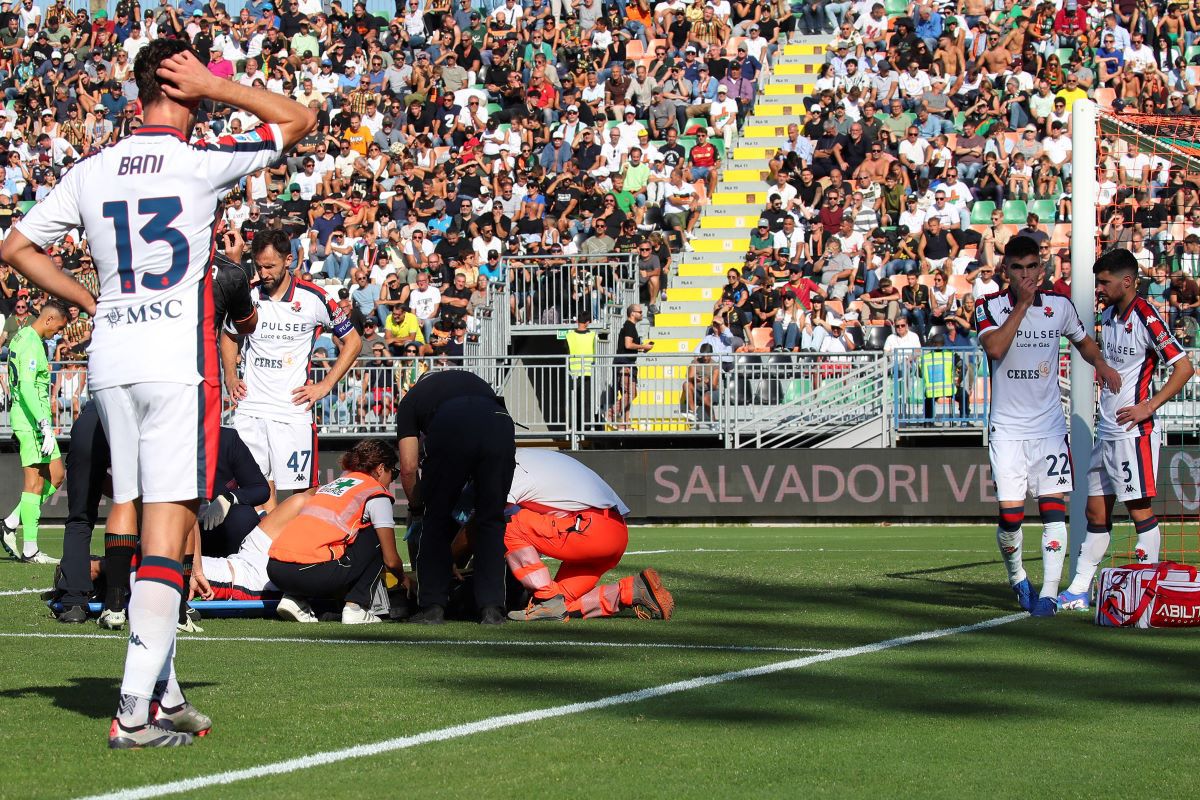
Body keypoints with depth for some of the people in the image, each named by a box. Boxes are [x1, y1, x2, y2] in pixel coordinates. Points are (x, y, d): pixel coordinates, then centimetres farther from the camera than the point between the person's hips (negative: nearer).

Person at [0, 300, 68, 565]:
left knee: (55, 476, 13)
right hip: (32, 420, -10)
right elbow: (27, 386, -23)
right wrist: (45, 426, -26)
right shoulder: (32, 343, -15)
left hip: (32, 420, 10)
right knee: (35, 483, -6)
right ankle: (29, 550, -4)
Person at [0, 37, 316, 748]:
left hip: (110, 362, 6)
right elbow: (299, 120, 6)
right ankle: (135, 710, -16)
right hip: (178, 362, -6)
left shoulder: (91, 173, 8)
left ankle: (164, 694, 18)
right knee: (169, 531, -8)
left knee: (146, 523, 14)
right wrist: (214, 87, 3)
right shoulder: (202, 163, -6)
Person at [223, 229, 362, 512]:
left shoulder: (313, 298, -3)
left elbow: (353, 342, 6)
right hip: (250, 410, 3)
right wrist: (230, 377, 11)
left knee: (302, 494, -5)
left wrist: (324, 386, -1)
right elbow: (228, 335, 26)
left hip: (293, 411, -3)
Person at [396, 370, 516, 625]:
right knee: (491, 521, 17)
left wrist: (415, 506, 38)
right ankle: (491, 608, 12)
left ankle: (432, 606, 13)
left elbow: (408, 466, 21)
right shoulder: (471, 381, 42)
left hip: (451, 431, -2)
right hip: (500, 423, 2)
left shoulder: (411, 399, 32)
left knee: (437, 521, 15)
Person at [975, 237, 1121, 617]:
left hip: (1050, 425, 2)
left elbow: (1083, 341, 24)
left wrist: (1101, 365, 4)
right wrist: (1022, 304, -19)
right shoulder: (990, 307, -3)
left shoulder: (1060, 306, 5)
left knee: (1053, 507, -10)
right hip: (1007, 426, -2)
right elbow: (995, 348, -22)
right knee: (1010, 514, -7)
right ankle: (1017, 578, 20)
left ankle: (1049, 593, -9)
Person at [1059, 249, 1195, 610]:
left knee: (1140, 510, -5)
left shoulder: (1146, 318, -14)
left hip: (1135, 430, -9)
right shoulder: (1108, 315, 11)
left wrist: (1149, 406, -19)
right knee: (1096, 511, 10)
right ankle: (1078, 591, 14)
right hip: (1107, 429, 9)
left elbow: (1185, 367, -16)